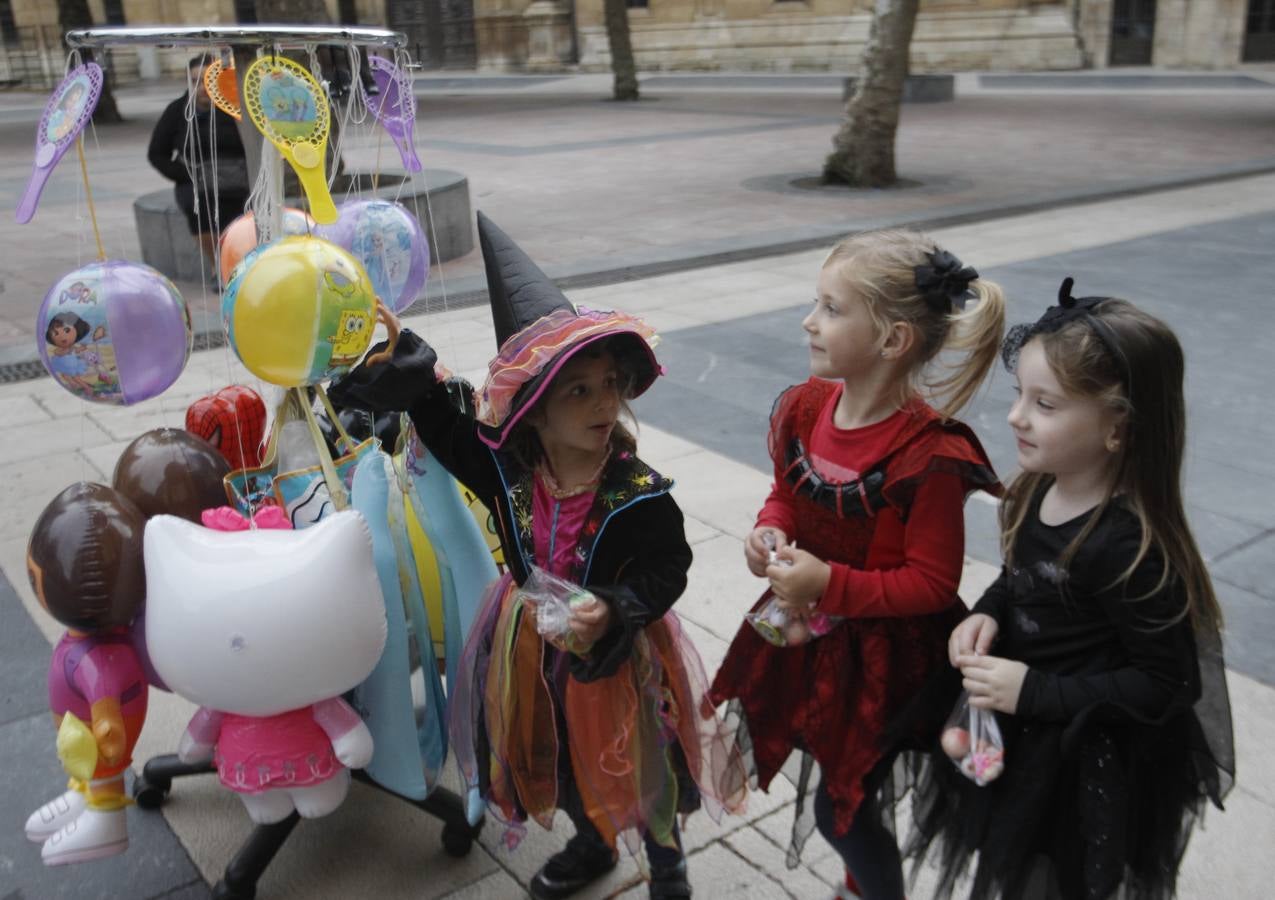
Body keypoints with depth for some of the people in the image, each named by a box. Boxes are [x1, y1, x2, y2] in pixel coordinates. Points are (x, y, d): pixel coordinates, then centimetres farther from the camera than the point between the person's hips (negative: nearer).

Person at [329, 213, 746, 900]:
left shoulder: (638, 492, -27)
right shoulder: (503, 468, -18)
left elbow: (666, 569, -19)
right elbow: (432, 408, -10)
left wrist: (612, 611, -36)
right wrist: (388, 338, -20)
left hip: (619, 647, -3)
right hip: (533, 641, 4)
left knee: (637, 766, 17)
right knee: (556, 757, 26)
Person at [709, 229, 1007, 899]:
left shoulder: (929, 454, -27)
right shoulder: (805, 408, -7)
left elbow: (932, 584, -20)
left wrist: (831, 584, -28)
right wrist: (770, 530, -11)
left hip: (883, 655, -6)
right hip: (808, 636, 7)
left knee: (841, 807, 7)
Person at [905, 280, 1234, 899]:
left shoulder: (1127, 546, -30)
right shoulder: (1040, 489, -7)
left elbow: (1168, 685, -23)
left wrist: (1033, 692, -26)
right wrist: (987, 614, -9)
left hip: (1083, 773, -7)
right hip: (1017, 738, 7)